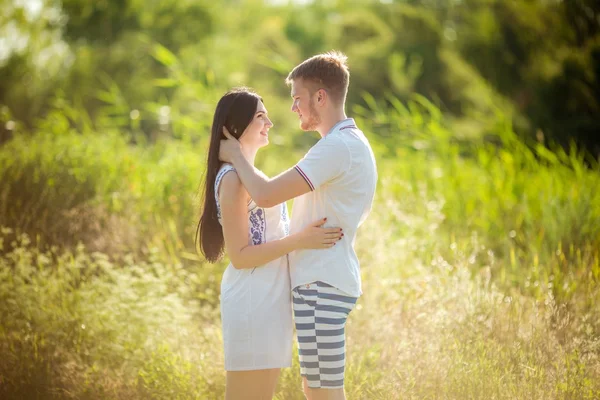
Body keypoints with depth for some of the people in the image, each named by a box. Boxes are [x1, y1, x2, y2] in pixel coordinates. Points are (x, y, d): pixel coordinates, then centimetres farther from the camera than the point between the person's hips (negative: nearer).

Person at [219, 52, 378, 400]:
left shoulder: (339, 146, -17)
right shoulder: (351, 143, 18)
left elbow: (266, 195, -22)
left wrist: (236, 155, -5)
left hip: (322, 284, -11)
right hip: (321, 280, 11)